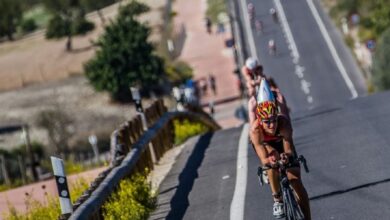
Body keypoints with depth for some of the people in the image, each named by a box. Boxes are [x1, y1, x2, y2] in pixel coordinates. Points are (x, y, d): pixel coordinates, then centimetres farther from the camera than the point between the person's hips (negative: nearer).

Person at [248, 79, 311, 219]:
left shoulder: (284, 123, -40)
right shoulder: (255, 129, -40)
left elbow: (289, 149, -45)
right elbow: (263, 158, -45)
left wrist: (287, 156, -69)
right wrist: (269, 160, -68)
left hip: (281, 142, 1)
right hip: (263, 144, -1)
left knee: (296, 182, -11)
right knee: (273, 156, -36)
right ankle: (277, 200, -21)